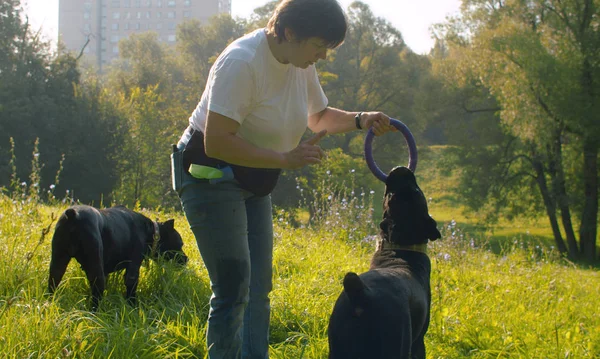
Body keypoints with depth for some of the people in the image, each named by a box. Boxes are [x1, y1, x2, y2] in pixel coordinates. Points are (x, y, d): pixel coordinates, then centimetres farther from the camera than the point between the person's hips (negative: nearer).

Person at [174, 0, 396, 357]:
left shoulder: (302, 65, -1)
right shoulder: (242, 62, -25)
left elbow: (319, 116, 17)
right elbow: (216, 142, -30)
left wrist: (360, 120, -2)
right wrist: (287, 158, -34)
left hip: (254, 184, 9)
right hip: (211, 177, -8)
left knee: (259, 288, 10)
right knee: (234, 288, -14)